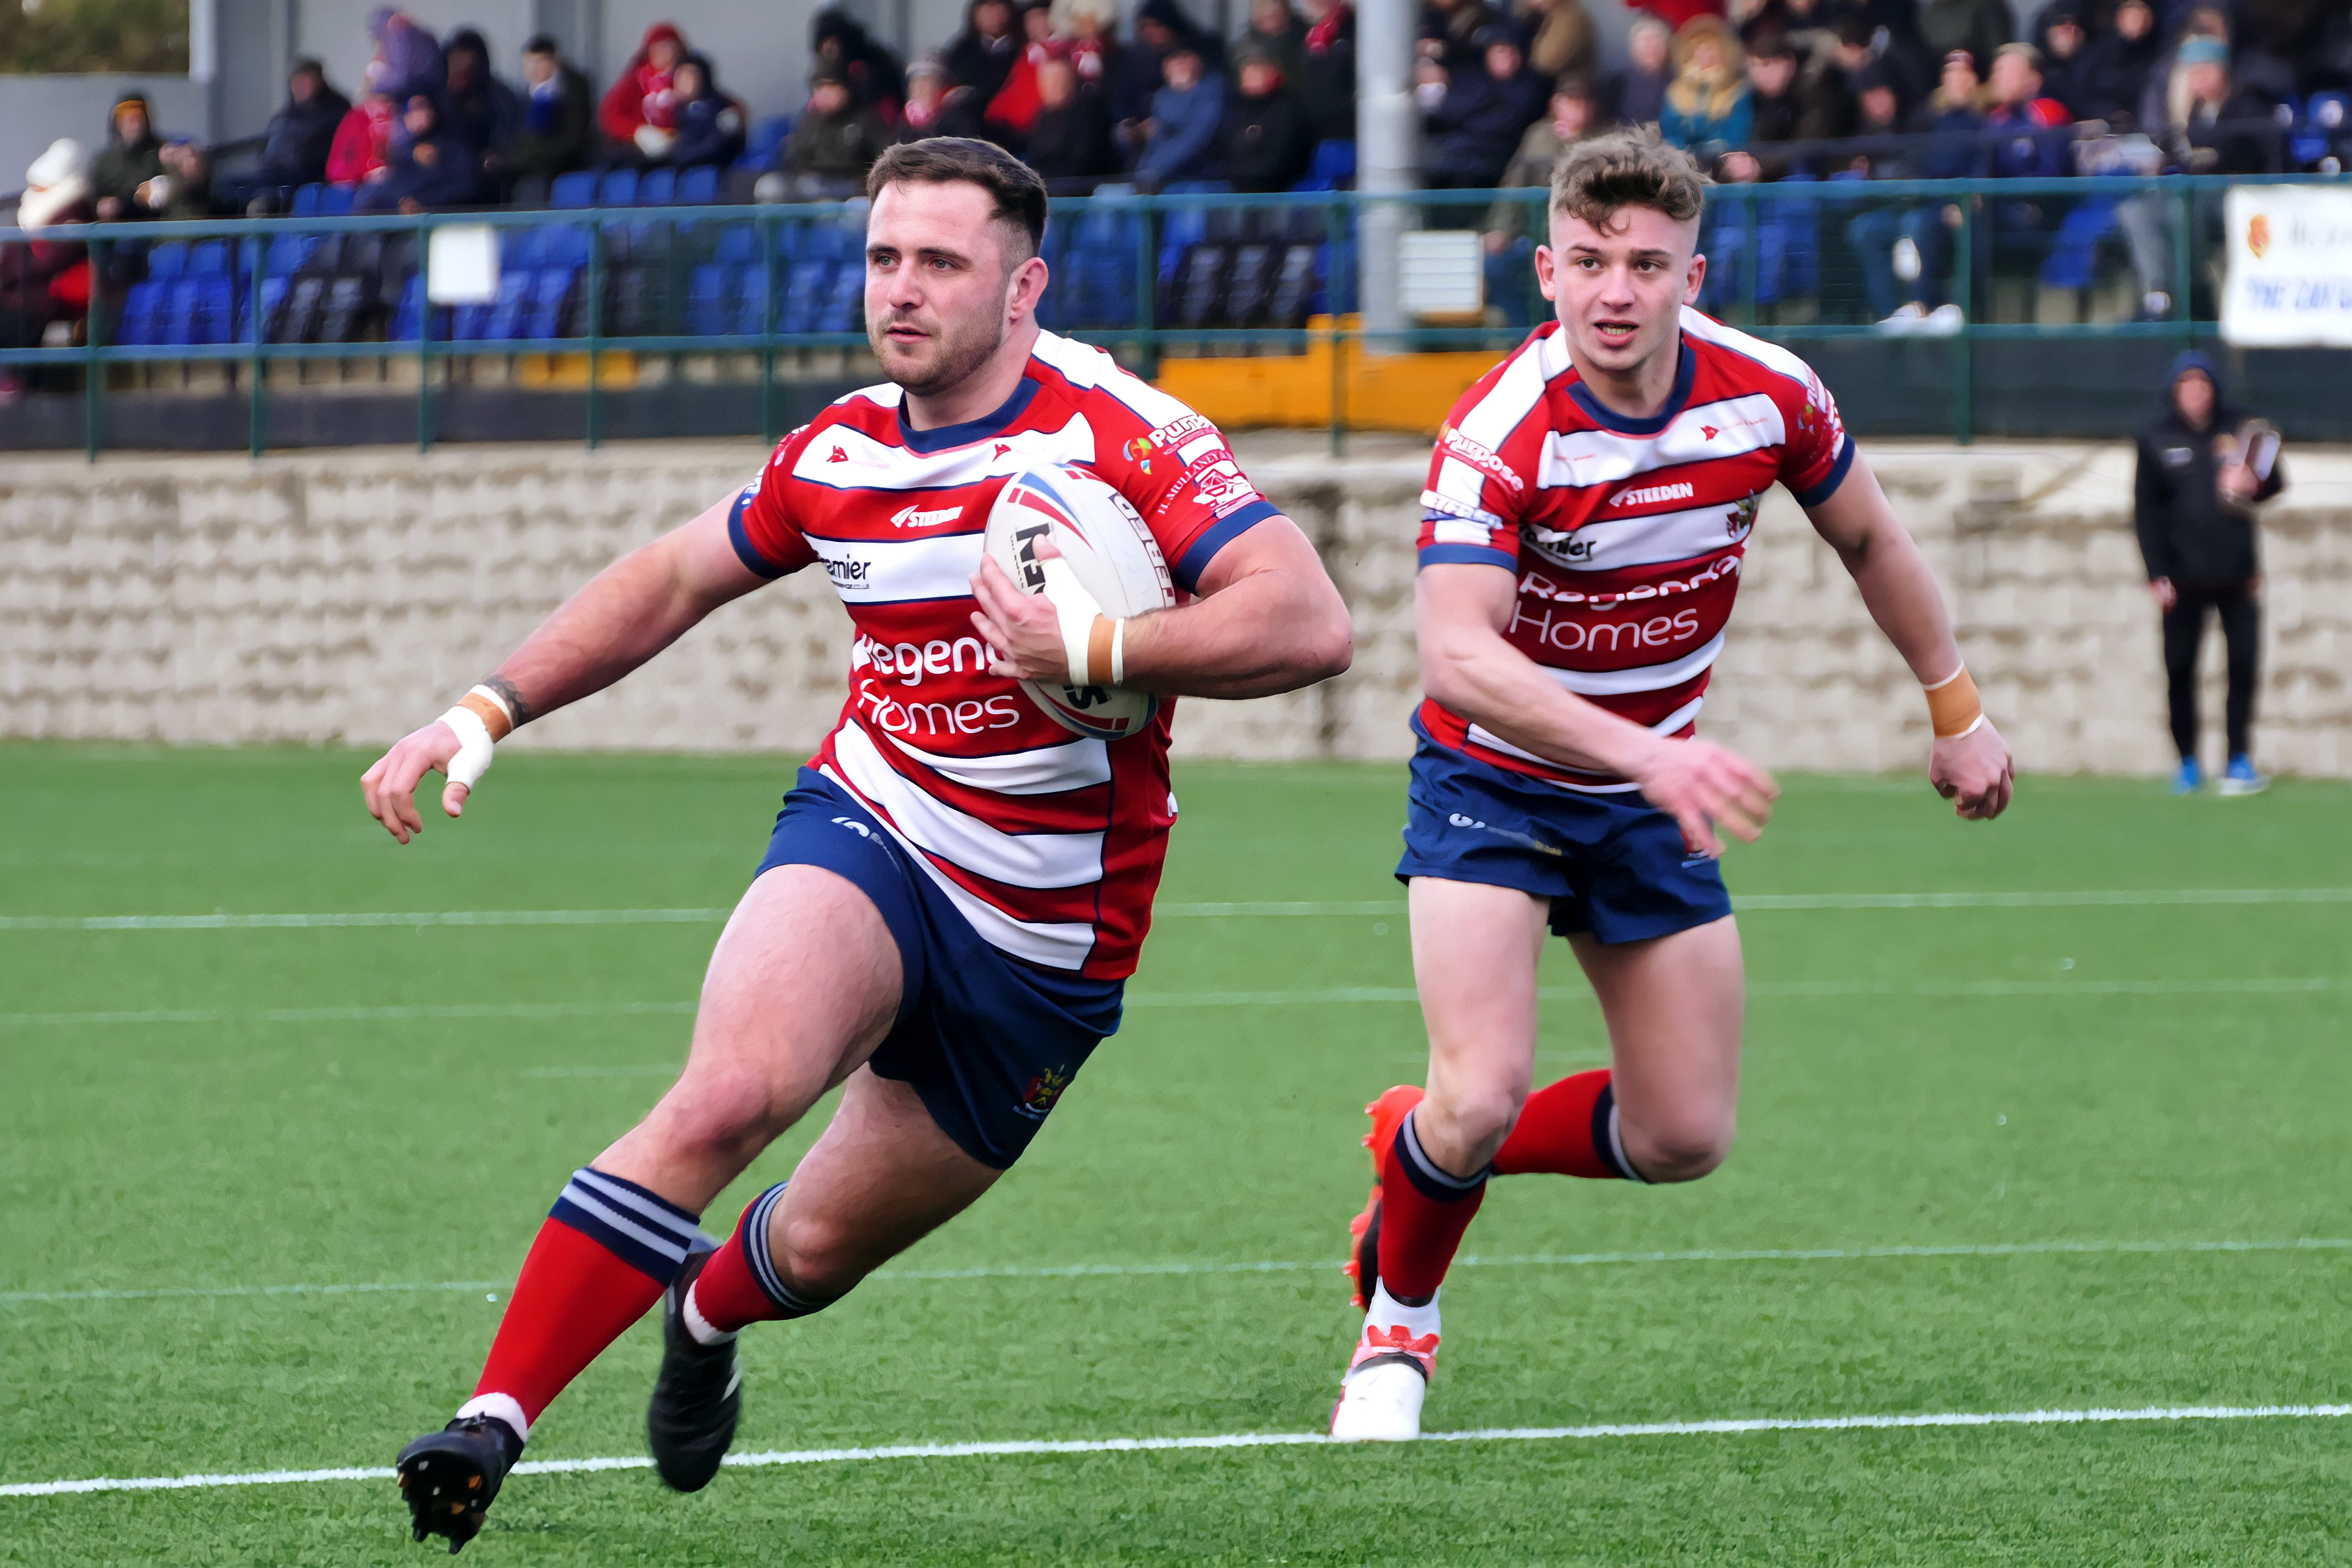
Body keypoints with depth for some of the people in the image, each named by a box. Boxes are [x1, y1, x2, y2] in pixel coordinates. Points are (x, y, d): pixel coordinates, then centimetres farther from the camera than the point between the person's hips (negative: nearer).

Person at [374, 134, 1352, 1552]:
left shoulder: (1121, 436, -16)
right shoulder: (840, 452, 1)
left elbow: (1310, 622, -26)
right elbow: (673, 581, 19)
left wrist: (1093, 650, -34)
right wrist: (485, 714, 14)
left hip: (1051, 938, -2)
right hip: (870, 838, 2)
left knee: (819, 1249, 11)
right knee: (730, 1094, -30)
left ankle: (707, 1311, 50)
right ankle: (492, 1421, -29)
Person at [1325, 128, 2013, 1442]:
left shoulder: (1770, 395, -13)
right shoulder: (1500, 434, -28)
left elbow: (1870, 542, 8)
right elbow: (1457, 653, -40)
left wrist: (1959, 710, 12)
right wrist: (1644, 753, -50)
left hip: (1654, 783, 5)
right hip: (1492, 782, -5)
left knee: (1687, 1137, 2)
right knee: (1481, 1093, -20)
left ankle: (1428, 1144, 27)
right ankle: (1399, 1322, 10)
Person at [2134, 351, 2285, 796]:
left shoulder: (2240, 426, 4)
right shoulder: (2156, 437, 2)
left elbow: (2276, 479, 10)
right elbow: (2146, 510, 2)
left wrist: (2253, 484, -15)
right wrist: (2157, 575, -5)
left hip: (2237, 571, 1)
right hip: (2183, 576, -1)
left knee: (2244, 663, -3)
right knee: (2179, 667, 0)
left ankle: (2239, 760, 4)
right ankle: (2188, 763, 10)